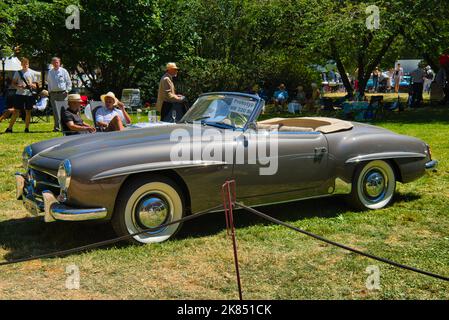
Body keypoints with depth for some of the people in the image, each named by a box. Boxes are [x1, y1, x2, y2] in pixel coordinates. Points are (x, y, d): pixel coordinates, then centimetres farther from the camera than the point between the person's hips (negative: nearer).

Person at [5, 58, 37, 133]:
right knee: (16, 111, -3)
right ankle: (9, 128, 1)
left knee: (28, 112, 4)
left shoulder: (32, 73, 8)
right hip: (19, 94, -1)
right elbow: (13, 84, 5)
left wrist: (31, 85, -14)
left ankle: (27, 128, 13)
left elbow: (35, 86, 9)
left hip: (29, 94, 1)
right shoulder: (18, 73, 6)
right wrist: (19, 86, -15)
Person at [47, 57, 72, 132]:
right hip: (53, 94, 3)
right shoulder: (50, 72, 14)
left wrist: (67, 90, -4)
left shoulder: (64, 71, 3)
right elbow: (49, 82, 21)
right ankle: (57, 126, 2)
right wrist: (50, 91, 11)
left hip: (62, 93, -3)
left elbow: (69, 82, 5)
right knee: (55, 111, -1)